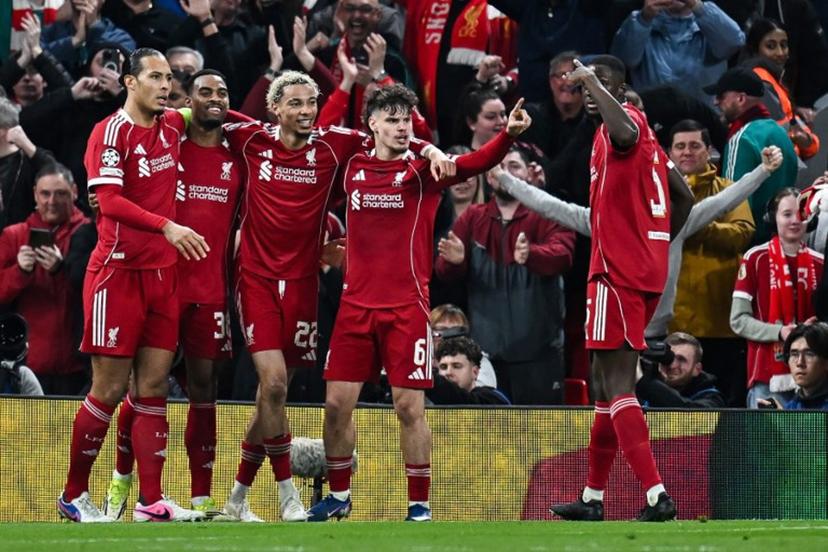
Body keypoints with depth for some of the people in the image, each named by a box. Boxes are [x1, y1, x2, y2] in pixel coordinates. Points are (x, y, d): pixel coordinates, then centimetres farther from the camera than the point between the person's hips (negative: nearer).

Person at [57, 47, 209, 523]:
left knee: (154, 386, 3)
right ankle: (74, 496, 7)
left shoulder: (173, 127, 11)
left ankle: (151, 501, 3)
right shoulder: (111, 132, -8)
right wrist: (167, 226, -28)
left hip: (162, 274, 6)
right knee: (109, 389, -4)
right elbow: (110, 201, -19)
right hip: (118, 271, -6)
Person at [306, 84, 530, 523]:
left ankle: (419, 504, 4)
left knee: (410, 407, -5)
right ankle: (338, 495, 22)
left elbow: (474, 163, -18)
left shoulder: (422, 169, -2)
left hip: (407, 306, -3)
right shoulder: (352, 167, 7)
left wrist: (508, 134, -36)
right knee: (337, 403, 5)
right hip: (356, 303, 3)